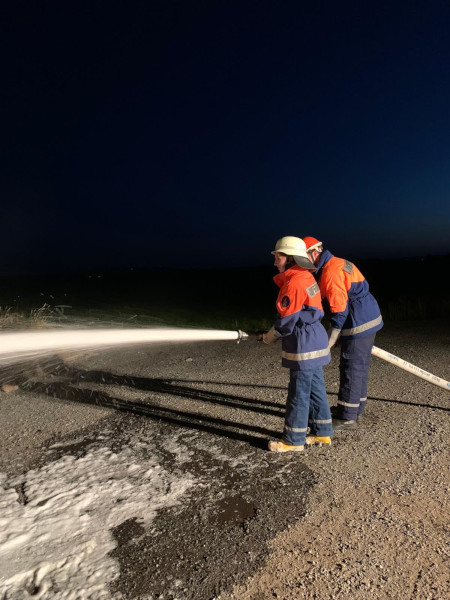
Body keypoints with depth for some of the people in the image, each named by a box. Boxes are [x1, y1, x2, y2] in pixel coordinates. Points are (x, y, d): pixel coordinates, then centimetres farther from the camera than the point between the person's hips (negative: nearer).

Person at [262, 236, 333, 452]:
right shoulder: (306, 278, 11)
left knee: (299, 392, 1)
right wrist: (273, 333, 15)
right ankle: (322, 433, 29)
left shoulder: (294, 283, -19)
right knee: (315, 388, 17)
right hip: (313, 341, 10)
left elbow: (287, 321, -18)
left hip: (304, 345, -10)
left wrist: (269, 337, 0)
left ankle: (293, 440, 14)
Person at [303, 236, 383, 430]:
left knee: (351, 369, -2)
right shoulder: (338, 263, 14)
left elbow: (340, 311, -22)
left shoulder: (330, 272, -19)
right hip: (369, 319, 11)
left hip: (358, 324, -11)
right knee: (360, 367, 19)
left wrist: (328, 342, -15)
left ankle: (347, 418, 8)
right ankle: (356, 408, 33)